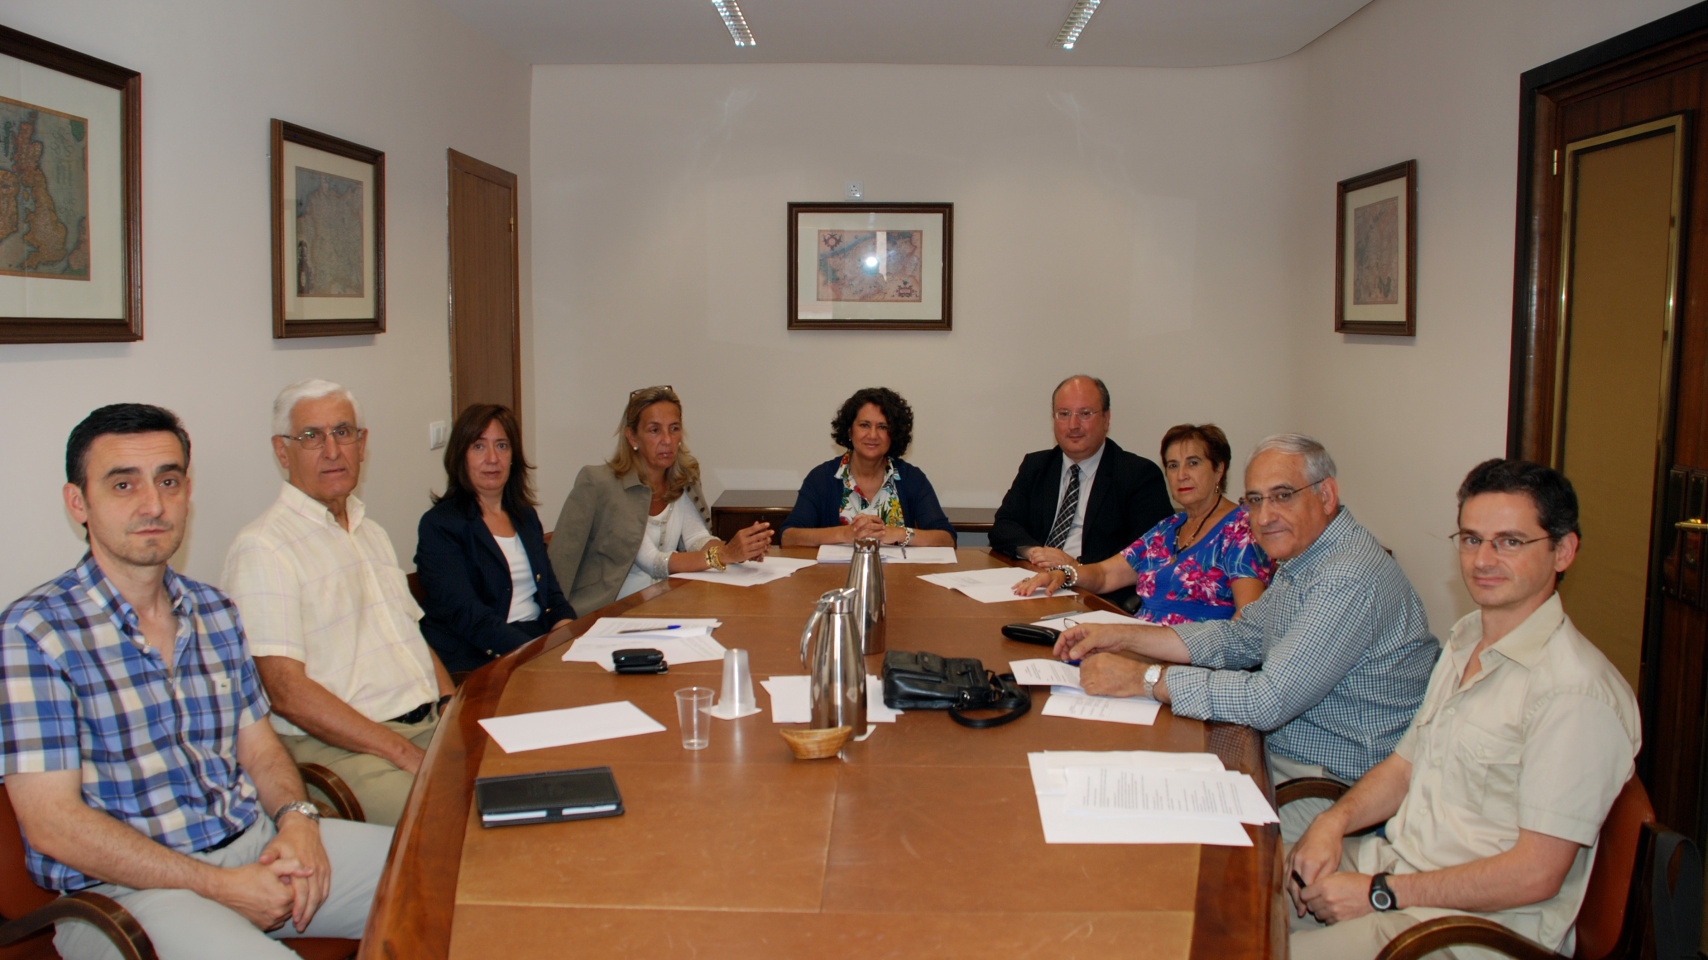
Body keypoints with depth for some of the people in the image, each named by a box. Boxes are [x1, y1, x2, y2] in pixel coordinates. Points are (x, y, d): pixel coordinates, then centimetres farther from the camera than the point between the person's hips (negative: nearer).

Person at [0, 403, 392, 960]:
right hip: (125, 887, -6)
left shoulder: (215, 613, 11)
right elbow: (52, 823, -13)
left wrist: (296, 818, -8)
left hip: (256, 843, 6)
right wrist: (220, 885, -16)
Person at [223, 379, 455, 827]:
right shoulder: (262, 548, -7)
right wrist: (406, 753, -18)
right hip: (339, 747, -8)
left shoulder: (371, 533, 20)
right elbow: (286, 692, -14)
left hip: (433, 725, 8)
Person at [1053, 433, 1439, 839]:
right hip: (1281, 751, 9)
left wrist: (1142, 678, -24)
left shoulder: (1349, 581, -26)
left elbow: (1271, 701, -30)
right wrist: (1124, 636, 4)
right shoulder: (1301, 558, 7)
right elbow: (1240, 638, 15)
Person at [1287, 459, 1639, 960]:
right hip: (1393, 863, 8)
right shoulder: (1466, 641, 11)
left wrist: (1380, 894, -18)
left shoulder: (1577, 693, -19)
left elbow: (1536, 875, -20)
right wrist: (1333, 821, -2)